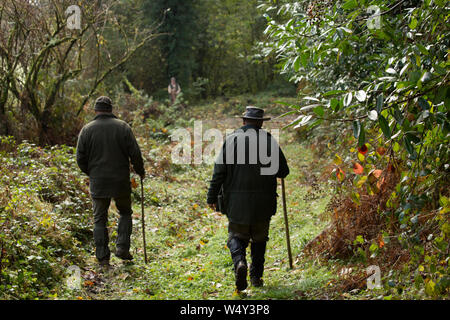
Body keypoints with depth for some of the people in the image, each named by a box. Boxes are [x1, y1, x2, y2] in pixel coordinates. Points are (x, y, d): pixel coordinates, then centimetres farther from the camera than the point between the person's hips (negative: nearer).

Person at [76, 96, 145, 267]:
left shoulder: (87, 129, -1)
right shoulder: (122, 127, -3)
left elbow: (80, 159, 0)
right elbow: (135, 154, -4)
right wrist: (140, 171, 12)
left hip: (97, 182, 0)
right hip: (121, 182, 0)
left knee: (99, 219, 9)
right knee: (125, 213, 19)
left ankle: (102, 257, 6)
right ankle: (122, 247, 5)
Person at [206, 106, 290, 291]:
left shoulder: (231, 139, -2)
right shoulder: (269, 140, -1)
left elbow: (219, 170, -4)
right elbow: (283, 171, 4)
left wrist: (212, 197, 2)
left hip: (237, 200, 0)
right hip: (263, 202, 1)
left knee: (236, 236, 9)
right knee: (259, 238, 16)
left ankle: (239, 262, -19)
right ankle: (256, 276, 17)